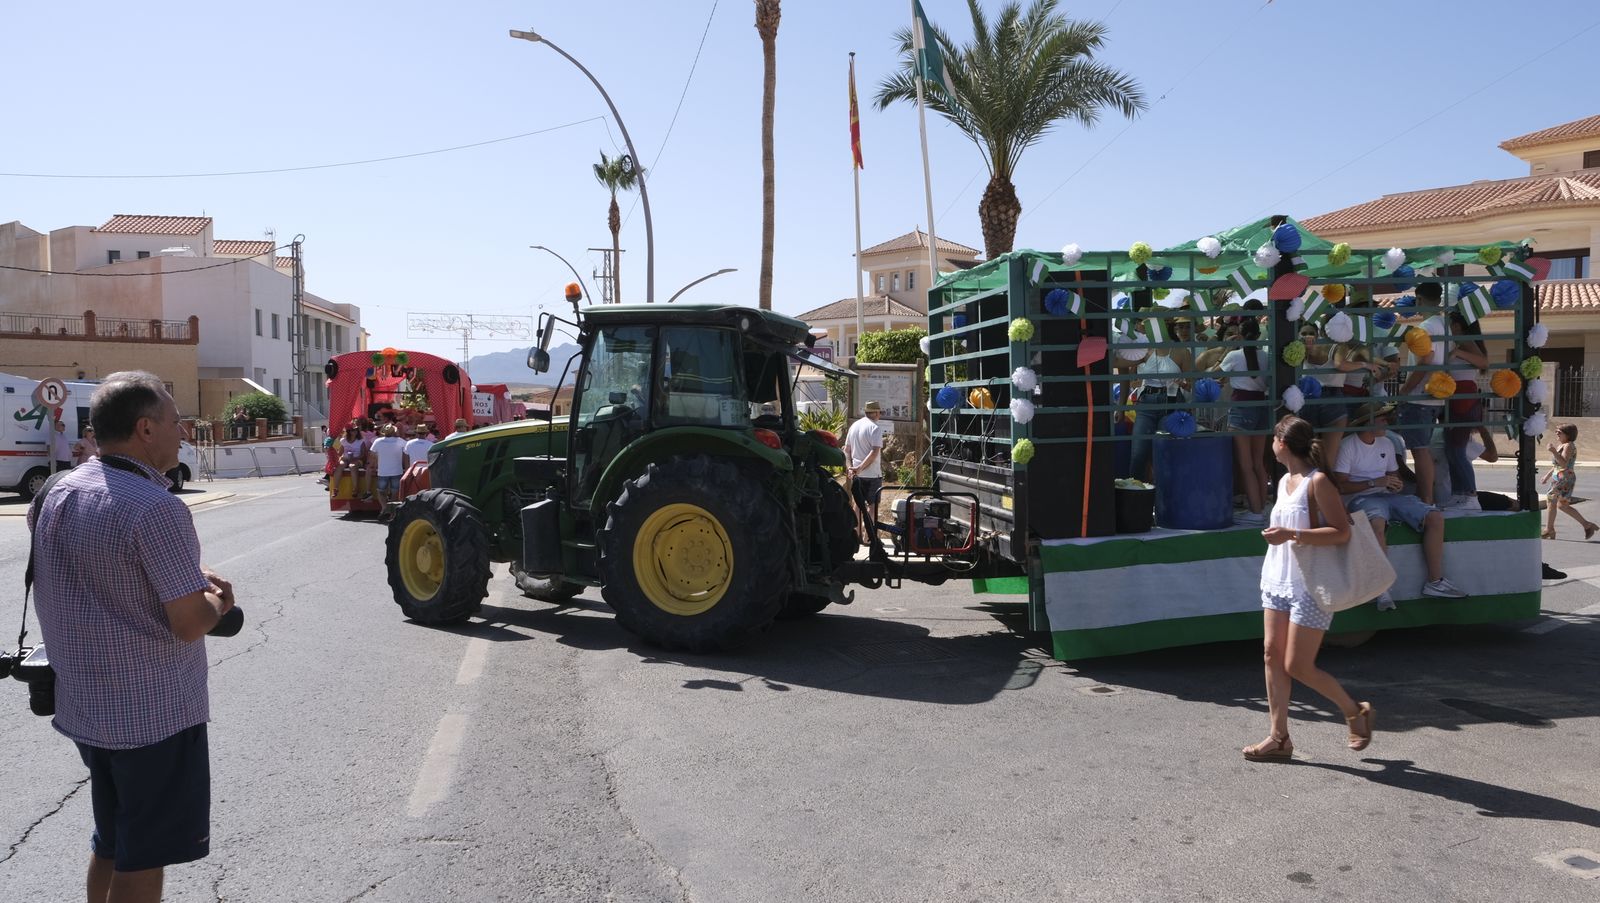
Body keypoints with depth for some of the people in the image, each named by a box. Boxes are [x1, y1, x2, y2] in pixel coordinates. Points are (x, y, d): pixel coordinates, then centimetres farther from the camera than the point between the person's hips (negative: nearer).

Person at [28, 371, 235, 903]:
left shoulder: (56, 496, 4)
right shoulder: (156, 509, -23)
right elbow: (189, 622, -24)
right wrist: (218, 601, -2)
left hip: (82, 708, 8)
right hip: (154, 714, -8)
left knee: (110, 844, 24)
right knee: (143, 858, 7)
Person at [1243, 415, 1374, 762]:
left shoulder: (1318, 482, -14)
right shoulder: (1284, 482, 12)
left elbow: (1342, 532, -20)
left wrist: (1291, 535, -26)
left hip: (1310, 587, -8)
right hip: (1278, 580, 8)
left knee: (1298, 667, -4)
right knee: (1272, 654, 3)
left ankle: (1356, 712, 20)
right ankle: (1278, 737, 9)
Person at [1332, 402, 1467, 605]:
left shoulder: (1386, 444, 18)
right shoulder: (1347, 446, -4)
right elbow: (1340, 486, -11)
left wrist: (1397, 484, 1)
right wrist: (1374, 483, -17)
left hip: (1387, 495, 7)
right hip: (1361, 497, -7)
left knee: (1435, 518, -12)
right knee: (1377, 522, -41)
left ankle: (1435, 582, -6)